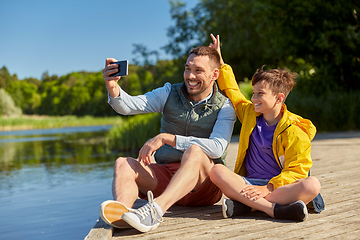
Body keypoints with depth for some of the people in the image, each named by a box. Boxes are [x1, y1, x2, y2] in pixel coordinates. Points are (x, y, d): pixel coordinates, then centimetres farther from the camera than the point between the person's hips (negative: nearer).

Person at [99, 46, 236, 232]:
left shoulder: (224, 107, 0)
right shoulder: (170, 93, 10)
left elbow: (216, 148, -18)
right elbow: (129, 106, -3)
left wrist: (166, 138, -22)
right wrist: (113, 88, -27)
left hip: (204, 183, -3)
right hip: (165, 174, 4)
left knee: (195, 151, -35)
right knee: (123, 164, -22)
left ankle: (156, 209, -52)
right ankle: (121, 212, -51)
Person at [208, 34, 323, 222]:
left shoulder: (293, 131, -5)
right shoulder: (249, 113, 12)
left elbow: (296, 170, -10)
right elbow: (232, 92, 28)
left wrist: (268, 188, -23)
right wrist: (220, 63, 27)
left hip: (280, 185, -3)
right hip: (248, 183, 3)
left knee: (312, 185, -34)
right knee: (216, 171, -27)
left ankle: (244, 205, -38)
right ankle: (275, 209, -36)